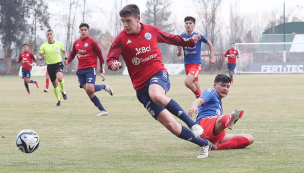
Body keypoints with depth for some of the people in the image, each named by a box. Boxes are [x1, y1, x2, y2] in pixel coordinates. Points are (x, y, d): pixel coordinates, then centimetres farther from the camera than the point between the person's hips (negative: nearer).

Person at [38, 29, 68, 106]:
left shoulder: (59, 44, 2)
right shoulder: (44, 46, -1)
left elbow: (64, 52, 17)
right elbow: (39, 56, 1)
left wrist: (66, 59, -1)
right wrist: (41, 57, -23)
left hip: (58, 64, -2)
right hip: (50, 66, 2)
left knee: (59, 78, -30)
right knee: (55, 85, 7)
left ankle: (63, 91, -1)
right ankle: (58, 100, 26)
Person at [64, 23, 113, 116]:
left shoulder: (92, 42, -6)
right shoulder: (76, 43, 10)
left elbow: (100, 56, -4)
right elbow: (72, 54, 23)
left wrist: (102, 72, -9)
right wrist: (68, 61, -1)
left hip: (90, 68, -5)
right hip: (81, 70, 5)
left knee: (89, 89, -24)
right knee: (88, 92, -3)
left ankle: (105, 86, 8)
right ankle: (103, 110, 4)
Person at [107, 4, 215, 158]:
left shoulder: (152, 30, 5)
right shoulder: (121, 39, -2)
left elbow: (170, 38, 24)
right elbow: (110, 60, -8)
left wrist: (190, 42, 34)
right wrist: (114, 64, -31)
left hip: (158, 74, -1)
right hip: (141, 87, 1)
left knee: (156, 95, -40)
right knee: (171, 125, -9)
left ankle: (192, 124, -30)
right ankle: (203, 144, 6)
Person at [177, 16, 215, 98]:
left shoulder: (198, 35, -8)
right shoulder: (182, 37, 0)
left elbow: (209, 44, 9)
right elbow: (178, 54, 5)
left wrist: (212, 57, 7)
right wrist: (179, 51, -19)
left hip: (197, 64, -4)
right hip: (187, 64, 4)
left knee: (187, 82, -24)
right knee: (196, 86, 8)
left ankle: (199, 96, -3)